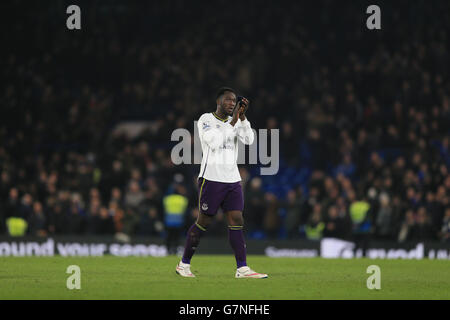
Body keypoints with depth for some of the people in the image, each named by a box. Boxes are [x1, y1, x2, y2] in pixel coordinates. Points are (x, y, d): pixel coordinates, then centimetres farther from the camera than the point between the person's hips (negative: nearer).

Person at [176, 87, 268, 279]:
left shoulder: (235, 121, 13)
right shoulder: (206, 120, -3)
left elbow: (248, 140, -3)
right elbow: (214, 142, -18)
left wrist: (242, 117, -12)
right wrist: (233, 121, -18)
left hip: (232, 180, 5)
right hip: (211, 178, -5)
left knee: (237, 221, -5)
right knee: (204, 222, -2)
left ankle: (242, 268, -10)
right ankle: (184, 264, 11)